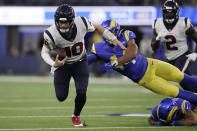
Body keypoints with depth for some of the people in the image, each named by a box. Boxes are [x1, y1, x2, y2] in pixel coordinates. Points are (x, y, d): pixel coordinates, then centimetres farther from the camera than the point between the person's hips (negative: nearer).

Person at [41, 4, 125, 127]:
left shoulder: (81, 23, -29)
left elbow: (96, 27, -6)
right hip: (62, 63, -1)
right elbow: (45, 52, -14)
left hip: (80, 62, 1)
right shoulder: (52, 34, -32)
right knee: (61, 97, 2)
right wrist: (53, 64, -34)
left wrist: (114, 39, -5)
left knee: (81, 93, -15)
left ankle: (76, 116, 17)